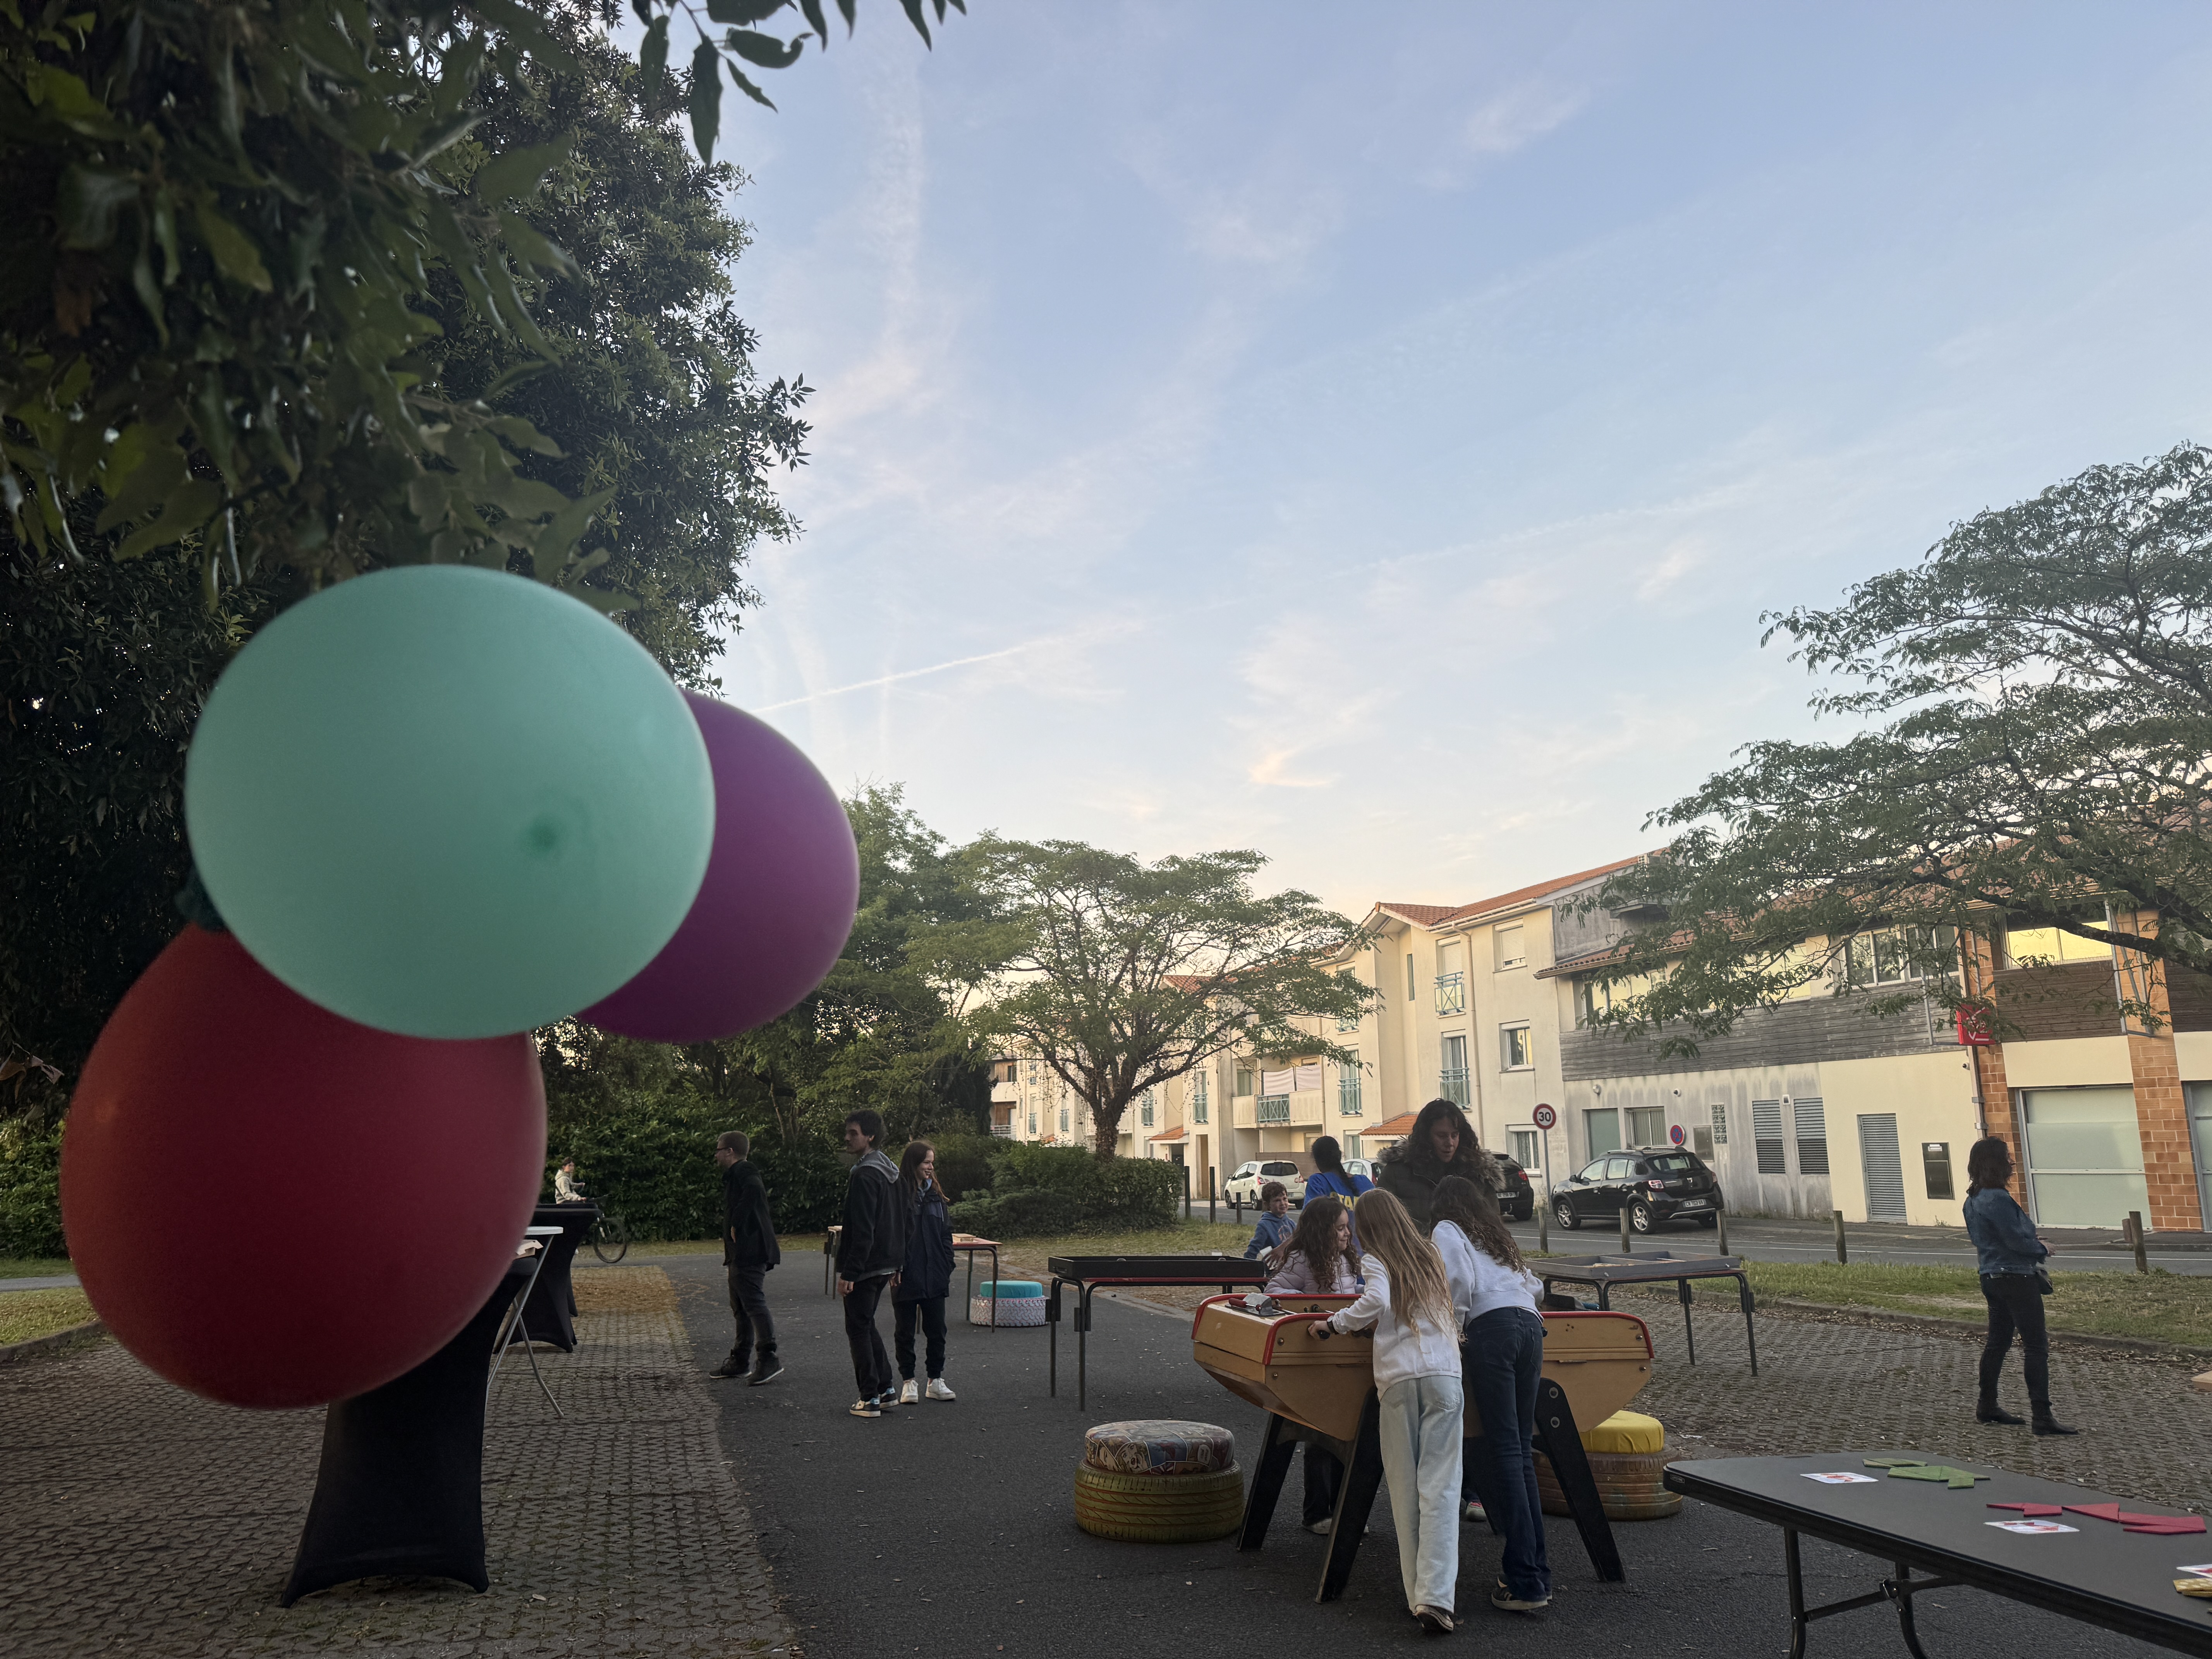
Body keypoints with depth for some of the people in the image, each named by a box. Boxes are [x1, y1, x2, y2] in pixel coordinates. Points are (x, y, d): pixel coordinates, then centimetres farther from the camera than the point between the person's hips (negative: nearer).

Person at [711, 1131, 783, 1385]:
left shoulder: (742, 1172, -12)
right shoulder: (736, 1174, 21)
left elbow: (754, 1192, -33)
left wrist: (736, 1225, -25)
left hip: (749, 1252, -11)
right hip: (741, 1254, 11)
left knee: (754, 1303, -14)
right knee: (741, 1308, 16)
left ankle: (769, 1360, -15)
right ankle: (740, 1361, 24)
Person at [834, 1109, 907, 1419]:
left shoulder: (864, 1176, -19)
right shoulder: (890, 1171, 12)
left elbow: (862, 1231, -23)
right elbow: (900, 1225, 17)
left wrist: (849, 1273, -21)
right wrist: (896, 1265, 21)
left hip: (864, 1268, -9)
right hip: (884, 1265, 9)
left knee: (858, 1329, 0)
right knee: (867, 1326, 19)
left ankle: (870, 1399, 4)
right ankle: (886, 1390, 21)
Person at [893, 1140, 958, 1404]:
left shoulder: (936, 1194, 10)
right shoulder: (898, 1193, -9)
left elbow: (946, 1234, 13)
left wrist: (947, 1268, 6)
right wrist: (894, 1269, -16)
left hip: (934, 1275, 5)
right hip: (906, 1276, -5)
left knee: (937, 1330, 9)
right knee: (905, 1331, 7)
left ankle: (936, 1380, 19)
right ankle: (908, 1382, 17)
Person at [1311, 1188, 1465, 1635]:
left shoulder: (1375, 1261, 6)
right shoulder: (1432, 1256, 20)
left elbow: (1377, 1301, -12)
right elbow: (1456, 1306, 23)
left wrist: (1334, 1324, -1)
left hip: (1398, 1376, -2)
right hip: (1444, 1371, 2)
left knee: (1404, 1487, 7)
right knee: (1440, 1485, -4)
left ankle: (1416, 1591, 8)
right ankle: (1436, 1595, -14)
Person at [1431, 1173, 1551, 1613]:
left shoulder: (1447, 1231, 13)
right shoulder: (1500, 1237, 33)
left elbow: (1459, 1282, -4)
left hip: (1493, 1326, -7)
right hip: (1531, 1325, 7)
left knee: (1502, 1449, -9)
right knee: (1522, 1450, 8)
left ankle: (1525, 1584, -13)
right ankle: (1538, 1573, 5)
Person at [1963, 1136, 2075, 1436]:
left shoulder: (1973, 1200, 9)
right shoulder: (1998, 1199, -21)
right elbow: (2018, 1240, -21)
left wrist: (2034, 1245, 15)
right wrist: (2043, 1249, -1)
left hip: (1991, 1276, 10)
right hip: (2016, 1278, -10)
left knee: (1998, 1340, 16)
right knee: (2036, 1345, -6)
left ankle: (1987, 1406, 21)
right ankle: (2042, 1417, -7)